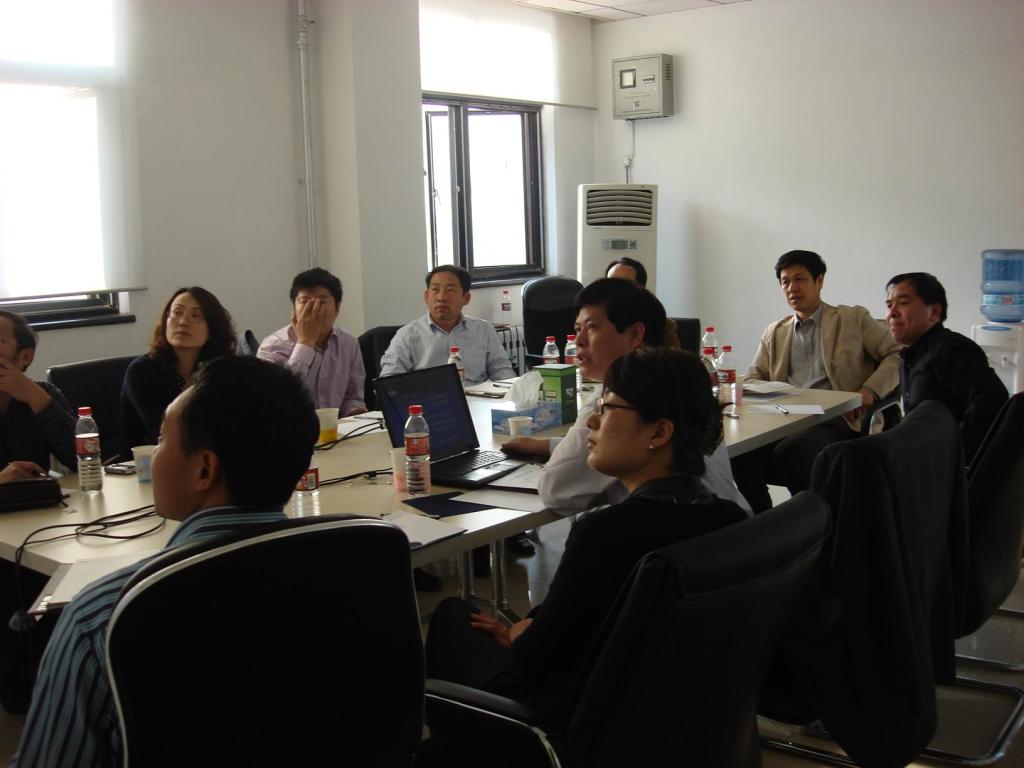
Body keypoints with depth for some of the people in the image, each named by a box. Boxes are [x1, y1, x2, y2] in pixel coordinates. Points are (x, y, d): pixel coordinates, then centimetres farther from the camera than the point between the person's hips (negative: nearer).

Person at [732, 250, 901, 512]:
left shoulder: (854, 319, 13)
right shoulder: (774, 333, 25)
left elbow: (899, 354, 8)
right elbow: (754, 378, 24)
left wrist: (871, 390, -10)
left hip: (836, 421, -4)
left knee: (791, 451, -36)